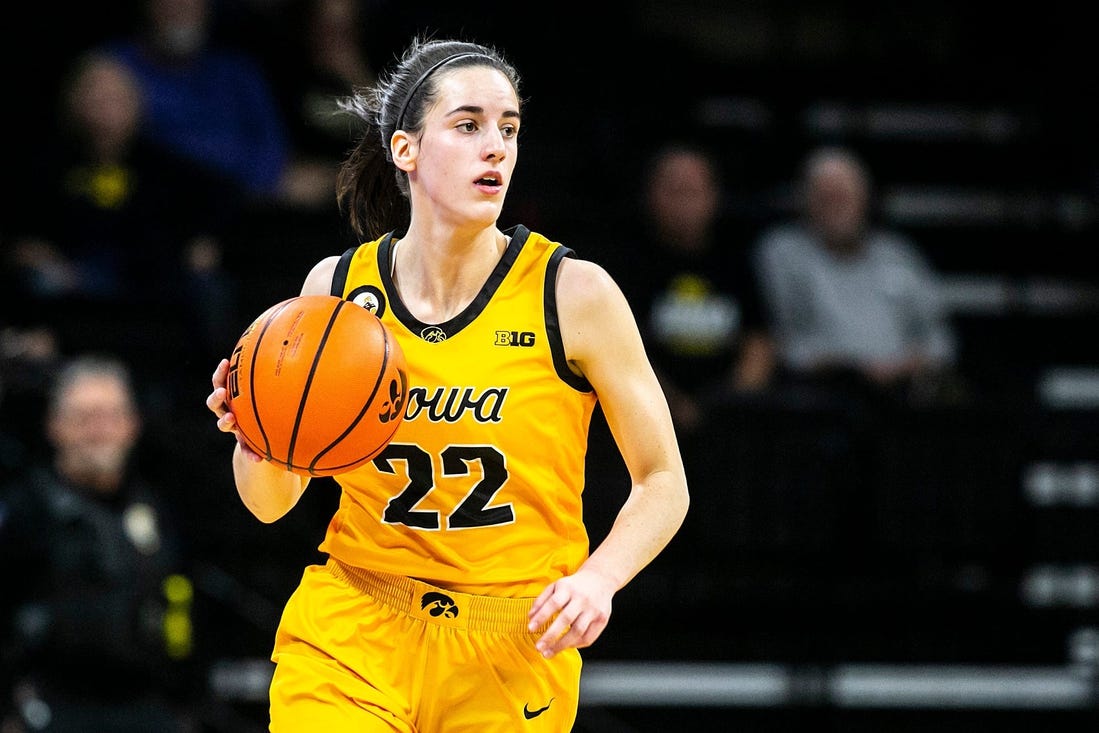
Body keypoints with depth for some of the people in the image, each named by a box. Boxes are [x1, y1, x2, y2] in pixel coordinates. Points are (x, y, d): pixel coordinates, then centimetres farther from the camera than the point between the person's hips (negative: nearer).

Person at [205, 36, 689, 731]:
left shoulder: (574, 292, -9)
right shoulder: (338, 288, -1)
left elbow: (664, 483, -2)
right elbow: (271, 502, 6)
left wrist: (597, 578, -20)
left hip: (514, 655, -1)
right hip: (350, 635, 1)